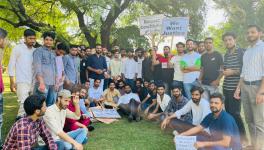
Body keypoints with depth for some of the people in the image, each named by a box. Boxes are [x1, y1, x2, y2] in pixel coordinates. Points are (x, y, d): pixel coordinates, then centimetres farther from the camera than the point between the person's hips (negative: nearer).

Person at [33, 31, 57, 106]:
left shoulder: (53, 53, 18)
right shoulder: (38, 51, -1)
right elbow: (37, 68, -11)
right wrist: (41, 82, -21)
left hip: (52, 83, 6)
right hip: (42, 82, -6)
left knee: (50, 105, 9)